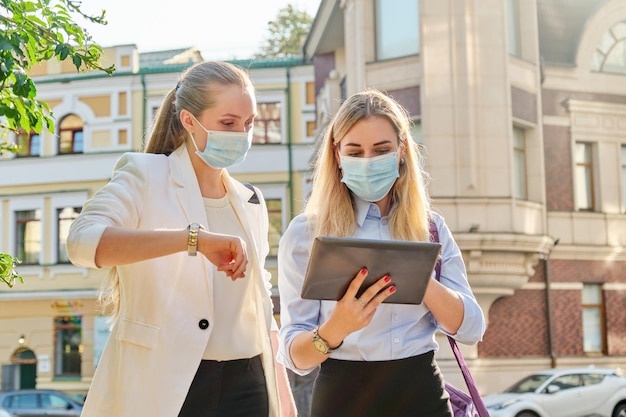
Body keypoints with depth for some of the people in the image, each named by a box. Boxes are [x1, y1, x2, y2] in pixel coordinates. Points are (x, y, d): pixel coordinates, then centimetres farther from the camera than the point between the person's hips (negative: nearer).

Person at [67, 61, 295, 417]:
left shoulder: (251, 202, 14)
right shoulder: (145, 175, -3)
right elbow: (83, 241, -22)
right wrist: (195, 237, -32)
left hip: (246, 386, 5)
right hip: (162, 388, -5)